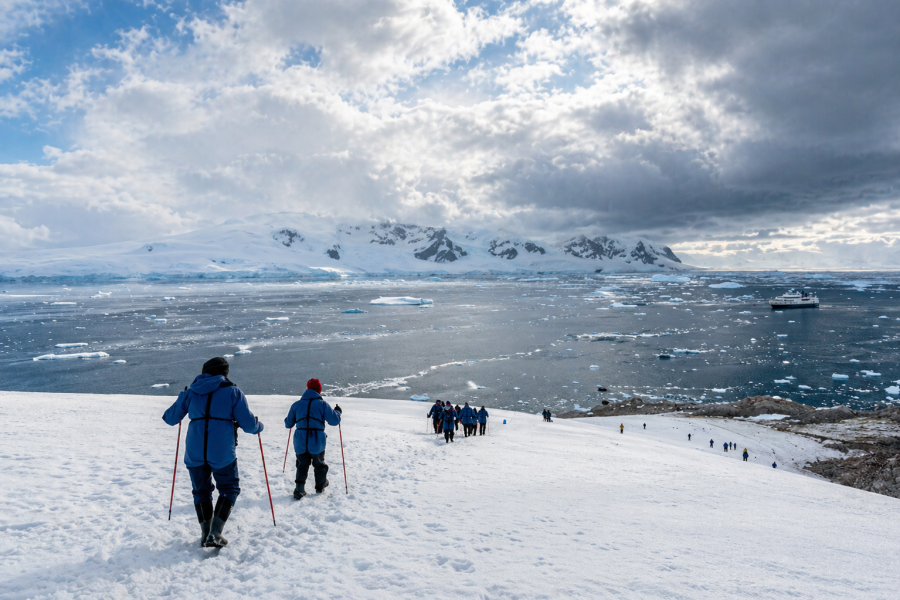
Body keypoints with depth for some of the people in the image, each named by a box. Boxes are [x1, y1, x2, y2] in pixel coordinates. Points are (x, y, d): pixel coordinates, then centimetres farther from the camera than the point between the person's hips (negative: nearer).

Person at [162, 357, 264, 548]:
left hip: (194, 452, 3)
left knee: (201, 491, 21)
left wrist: (167, 416, 41)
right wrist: (258, 426, 19)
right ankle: (215, 534, 3)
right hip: (222, 452, -3)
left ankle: (205, 533, 19)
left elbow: (171, 418, 17)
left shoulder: (191, 391, 11)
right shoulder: (233, 392, 1)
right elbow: (248, 424, -4)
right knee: (229, 489, 14)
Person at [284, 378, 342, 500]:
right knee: (319, 464, 21)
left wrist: (289, 423, 34)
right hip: (317, 443, -1)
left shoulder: (296, 405, 3)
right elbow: (334, 421, -3)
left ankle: (299, 489, 4)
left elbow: (288, 424, 11)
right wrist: (338, 412, 17)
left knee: (302, 466, 16)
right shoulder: (322, 404, -5)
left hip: (300, 443, 1)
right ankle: (320, 486, 36)